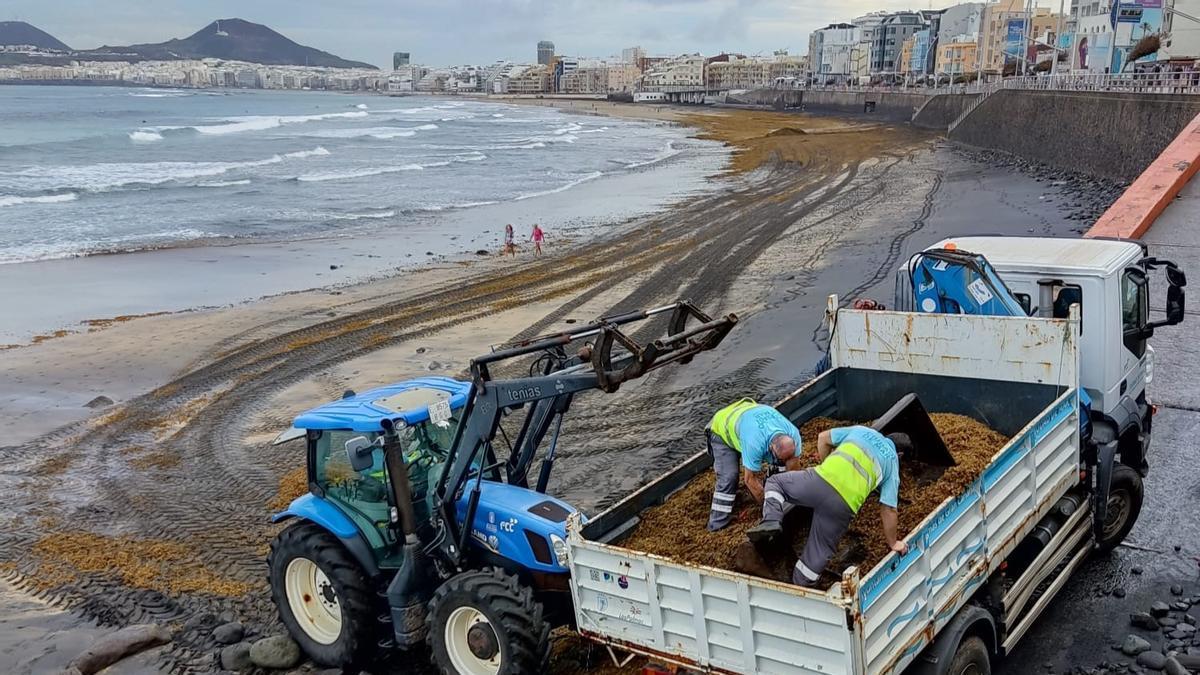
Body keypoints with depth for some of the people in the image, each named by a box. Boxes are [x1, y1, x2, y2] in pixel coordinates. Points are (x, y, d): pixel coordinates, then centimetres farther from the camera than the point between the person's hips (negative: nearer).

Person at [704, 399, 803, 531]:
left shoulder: (793, 435, -29)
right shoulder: (755, 444, -45)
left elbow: (795, 470, -16)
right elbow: (750, 479, -31)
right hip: (722, 430, -6)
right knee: (728, 477, -21)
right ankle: (717, 525, -15)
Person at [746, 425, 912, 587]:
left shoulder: (861, 431, 26)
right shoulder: (892, 463, 23)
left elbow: (823, 438, 26)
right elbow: (889, 510, 17)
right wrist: (893, 543, 29)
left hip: (821, 480, 0)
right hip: (844, 505, 0)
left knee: (775, 482, 24)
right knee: (820, 550, 17)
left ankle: (771, 522, 1)